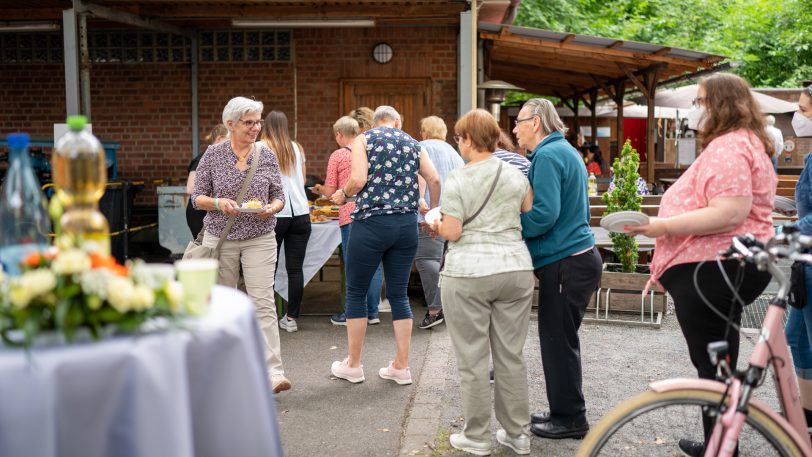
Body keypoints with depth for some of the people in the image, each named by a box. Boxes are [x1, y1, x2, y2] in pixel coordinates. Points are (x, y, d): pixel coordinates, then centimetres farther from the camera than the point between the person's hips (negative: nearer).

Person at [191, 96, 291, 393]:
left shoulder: (267, 155, 3)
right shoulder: (213, 155, -1)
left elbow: (279, 196, 6)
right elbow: (197, 197, 1)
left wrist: (271, 208, -16)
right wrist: (219, 203, -19)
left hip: (260, 239, 0)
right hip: (220, 238, 0)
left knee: (263, 302, -10)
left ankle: (273, 372, -13)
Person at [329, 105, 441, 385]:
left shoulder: (364, 140, 2)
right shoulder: (413, 144, 13)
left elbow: (358, 180, -12)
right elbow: (434, 180, 3)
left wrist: (342, 194, 8)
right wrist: (433, 213, 17)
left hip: (372, 223, -4)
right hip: (407, 224, 4)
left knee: (356, 292, 9)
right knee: (399, 295, 12)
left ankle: (353, 365, 17)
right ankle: (401, 366, 14)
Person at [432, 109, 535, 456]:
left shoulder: (457, 180, -8)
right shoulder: (516, 174, 7)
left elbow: (451, 232, -11)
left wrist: (437, 227, 9)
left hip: (469, 274, -5)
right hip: (515, 270, 5)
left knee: (472, 359, 5)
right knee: (511, 356, 12)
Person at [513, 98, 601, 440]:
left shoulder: (547, 156, -14)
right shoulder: (564, 150, 17)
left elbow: (544, 215, -22)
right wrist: (511, 219, 16)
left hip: (566, 263, -10)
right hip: (574, 256, 10)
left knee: (558, 341, 0)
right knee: (559, 339, 16)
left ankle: (570, 418, 10)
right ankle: (564, 412, 26)